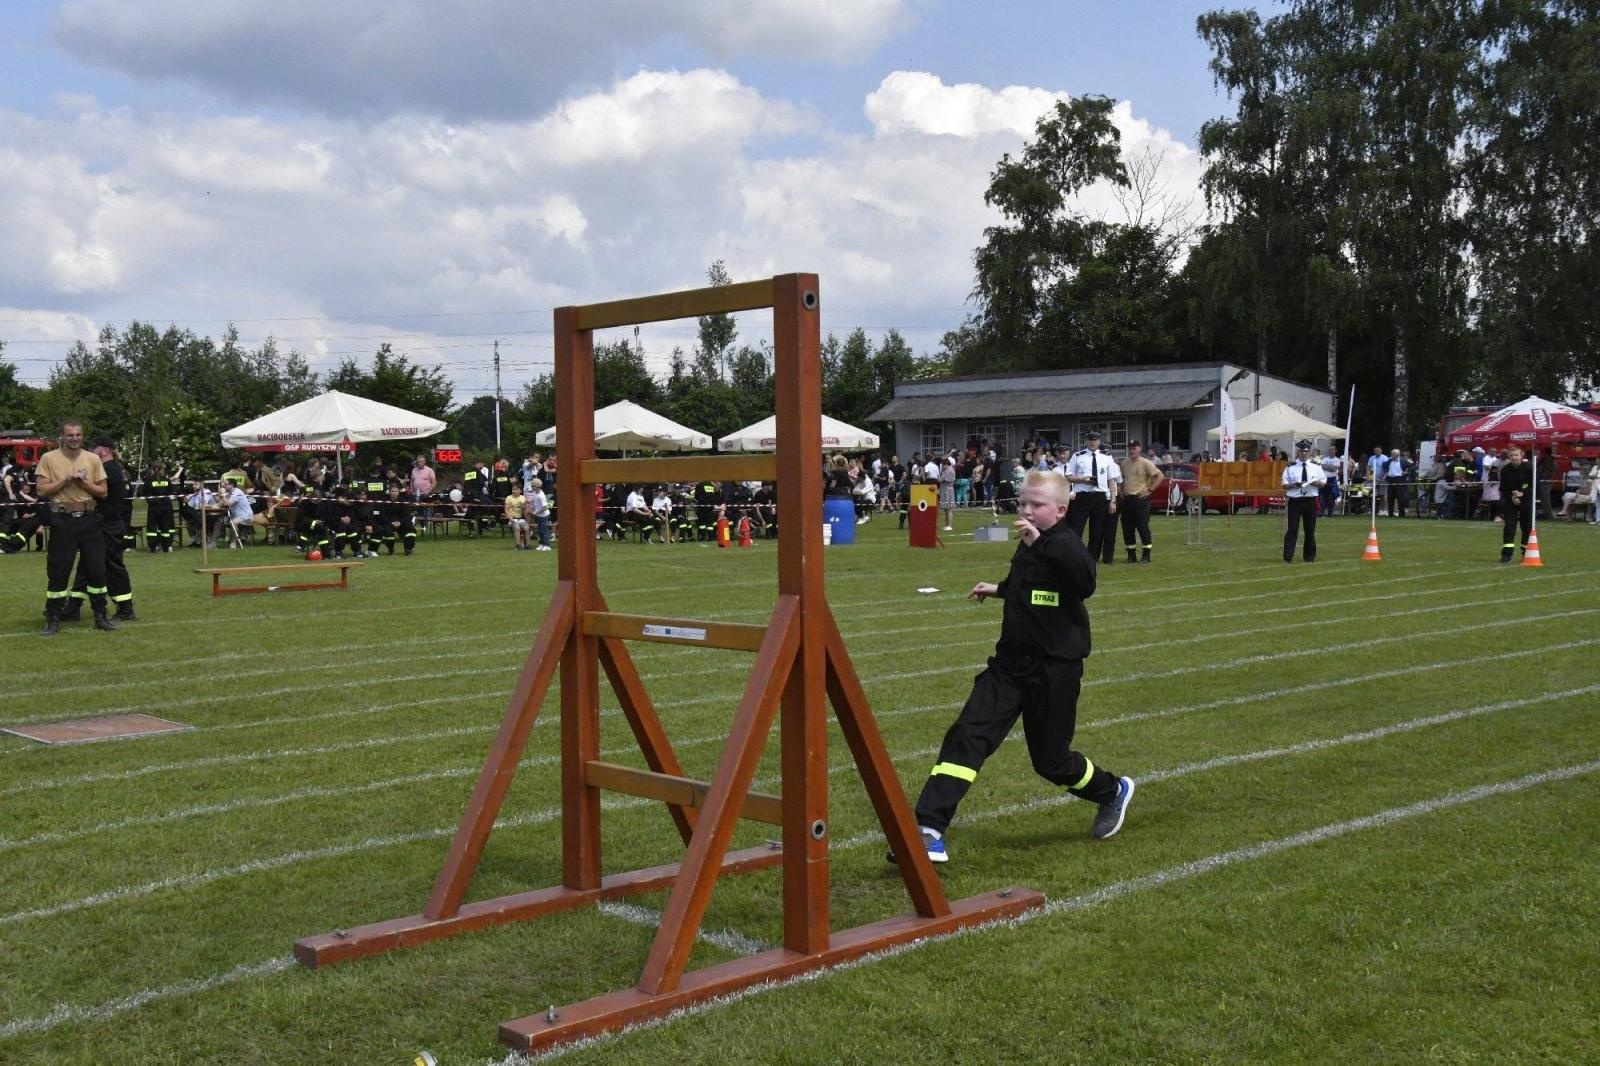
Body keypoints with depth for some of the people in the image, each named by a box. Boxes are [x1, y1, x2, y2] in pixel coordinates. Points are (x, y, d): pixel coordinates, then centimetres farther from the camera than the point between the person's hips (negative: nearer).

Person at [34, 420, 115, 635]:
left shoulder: (93, 459, 6)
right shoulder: (49, 458, 0)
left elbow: (103, 492, 6)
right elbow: (41, 490, -5)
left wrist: (84, 482, -10)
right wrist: (66, 480, -14)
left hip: (89, 520, 2)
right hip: (62, 520, -2)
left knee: (97, 569, 4)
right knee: (58, 571, 1)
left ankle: (100, 615, 15)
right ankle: (53, 619, 10)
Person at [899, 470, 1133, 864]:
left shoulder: (1065, 546, -15)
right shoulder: (1027, 547, 8)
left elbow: (1084, 582, -39)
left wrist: (1040, 543, -45)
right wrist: (998, 589, 19)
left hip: (1054, 671, -6)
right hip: (1010, 663, 6)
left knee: (1050, 759, 9)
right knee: (967, 736, -10)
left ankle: (1112, 791, 41)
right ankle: (929, 831, -15)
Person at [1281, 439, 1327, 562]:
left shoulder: (1316, 466, 8)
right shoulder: (1290, 467, 2)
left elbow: (1323, 483, 10)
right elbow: (1284, 485, 2)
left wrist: (1317, 483, -12)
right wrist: (1294, 485, -17)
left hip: (1311, 500, 2)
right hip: (1294, 500, -2)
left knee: (1310, 529, 9)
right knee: (1292, 529, -7)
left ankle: (1309, 556, 22)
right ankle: (1288, 557, -7)